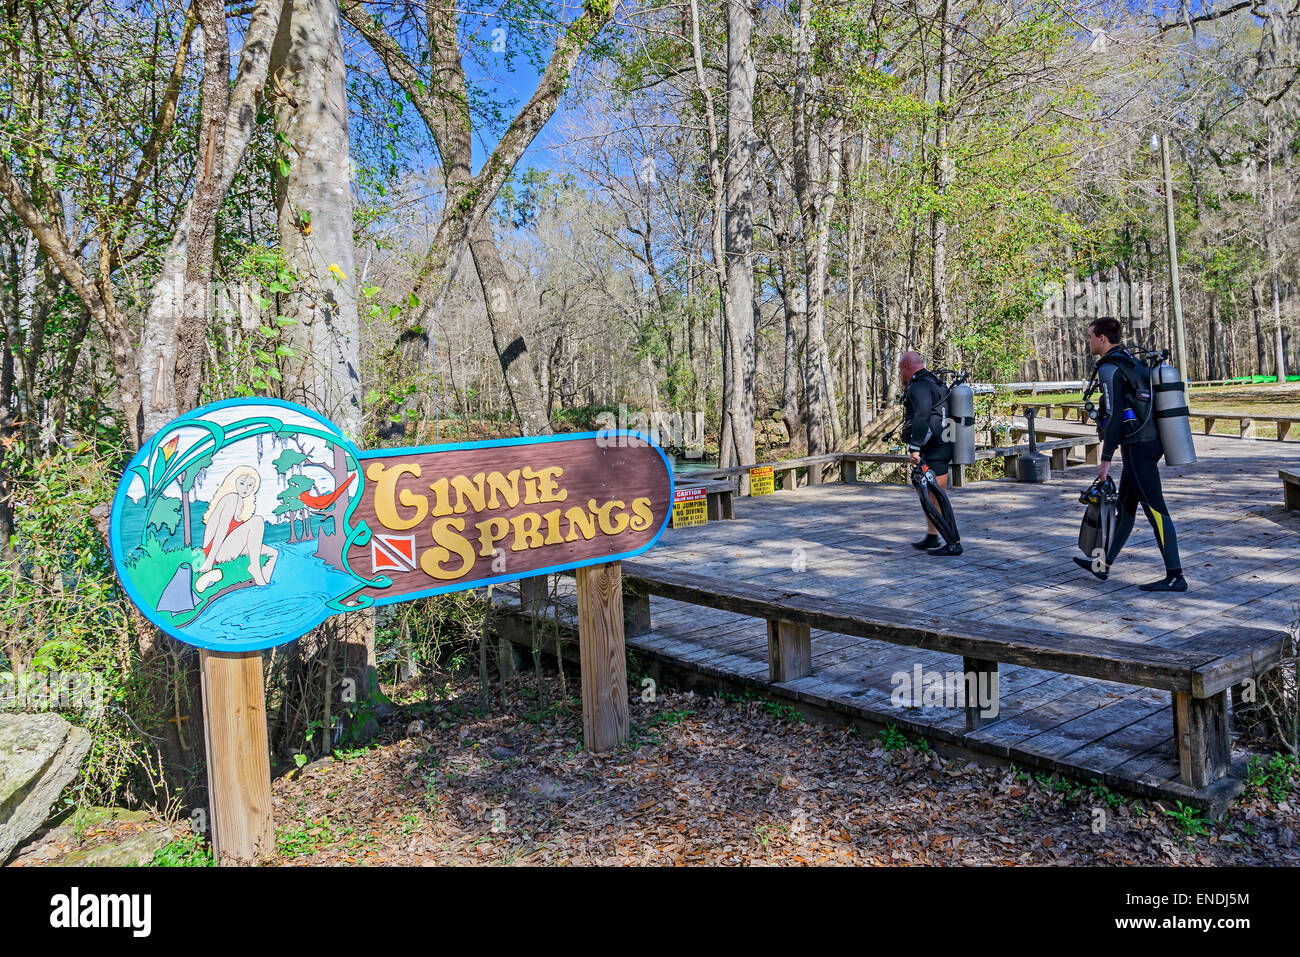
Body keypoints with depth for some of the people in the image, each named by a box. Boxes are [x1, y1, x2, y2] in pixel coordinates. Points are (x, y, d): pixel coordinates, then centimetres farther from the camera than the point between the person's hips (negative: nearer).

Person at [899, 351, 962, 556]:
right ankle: (931, 537, 29)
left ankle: (954, 543, -4)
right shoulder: (935, 383, 19)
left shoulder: (919, 386, -15)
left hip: (933, 450, -11)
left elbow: (921, 416, -28)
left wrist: (914, 447, -30)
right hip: (942, 446, 11)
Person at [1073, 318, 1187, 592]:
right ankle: (1103, 564, 27)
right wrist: (1122, 442, 28)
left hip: (1137, 446, -10)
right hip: (1151, 441, 10)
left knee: (1155, 509, -8)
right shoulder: (1131, 361, 17)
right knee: (1125, 505, 16)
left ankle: (1175, 576, -5)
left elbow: (1114, 415, -19)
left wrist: (1105, 458, -18)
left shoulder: (1109, 369, -13)